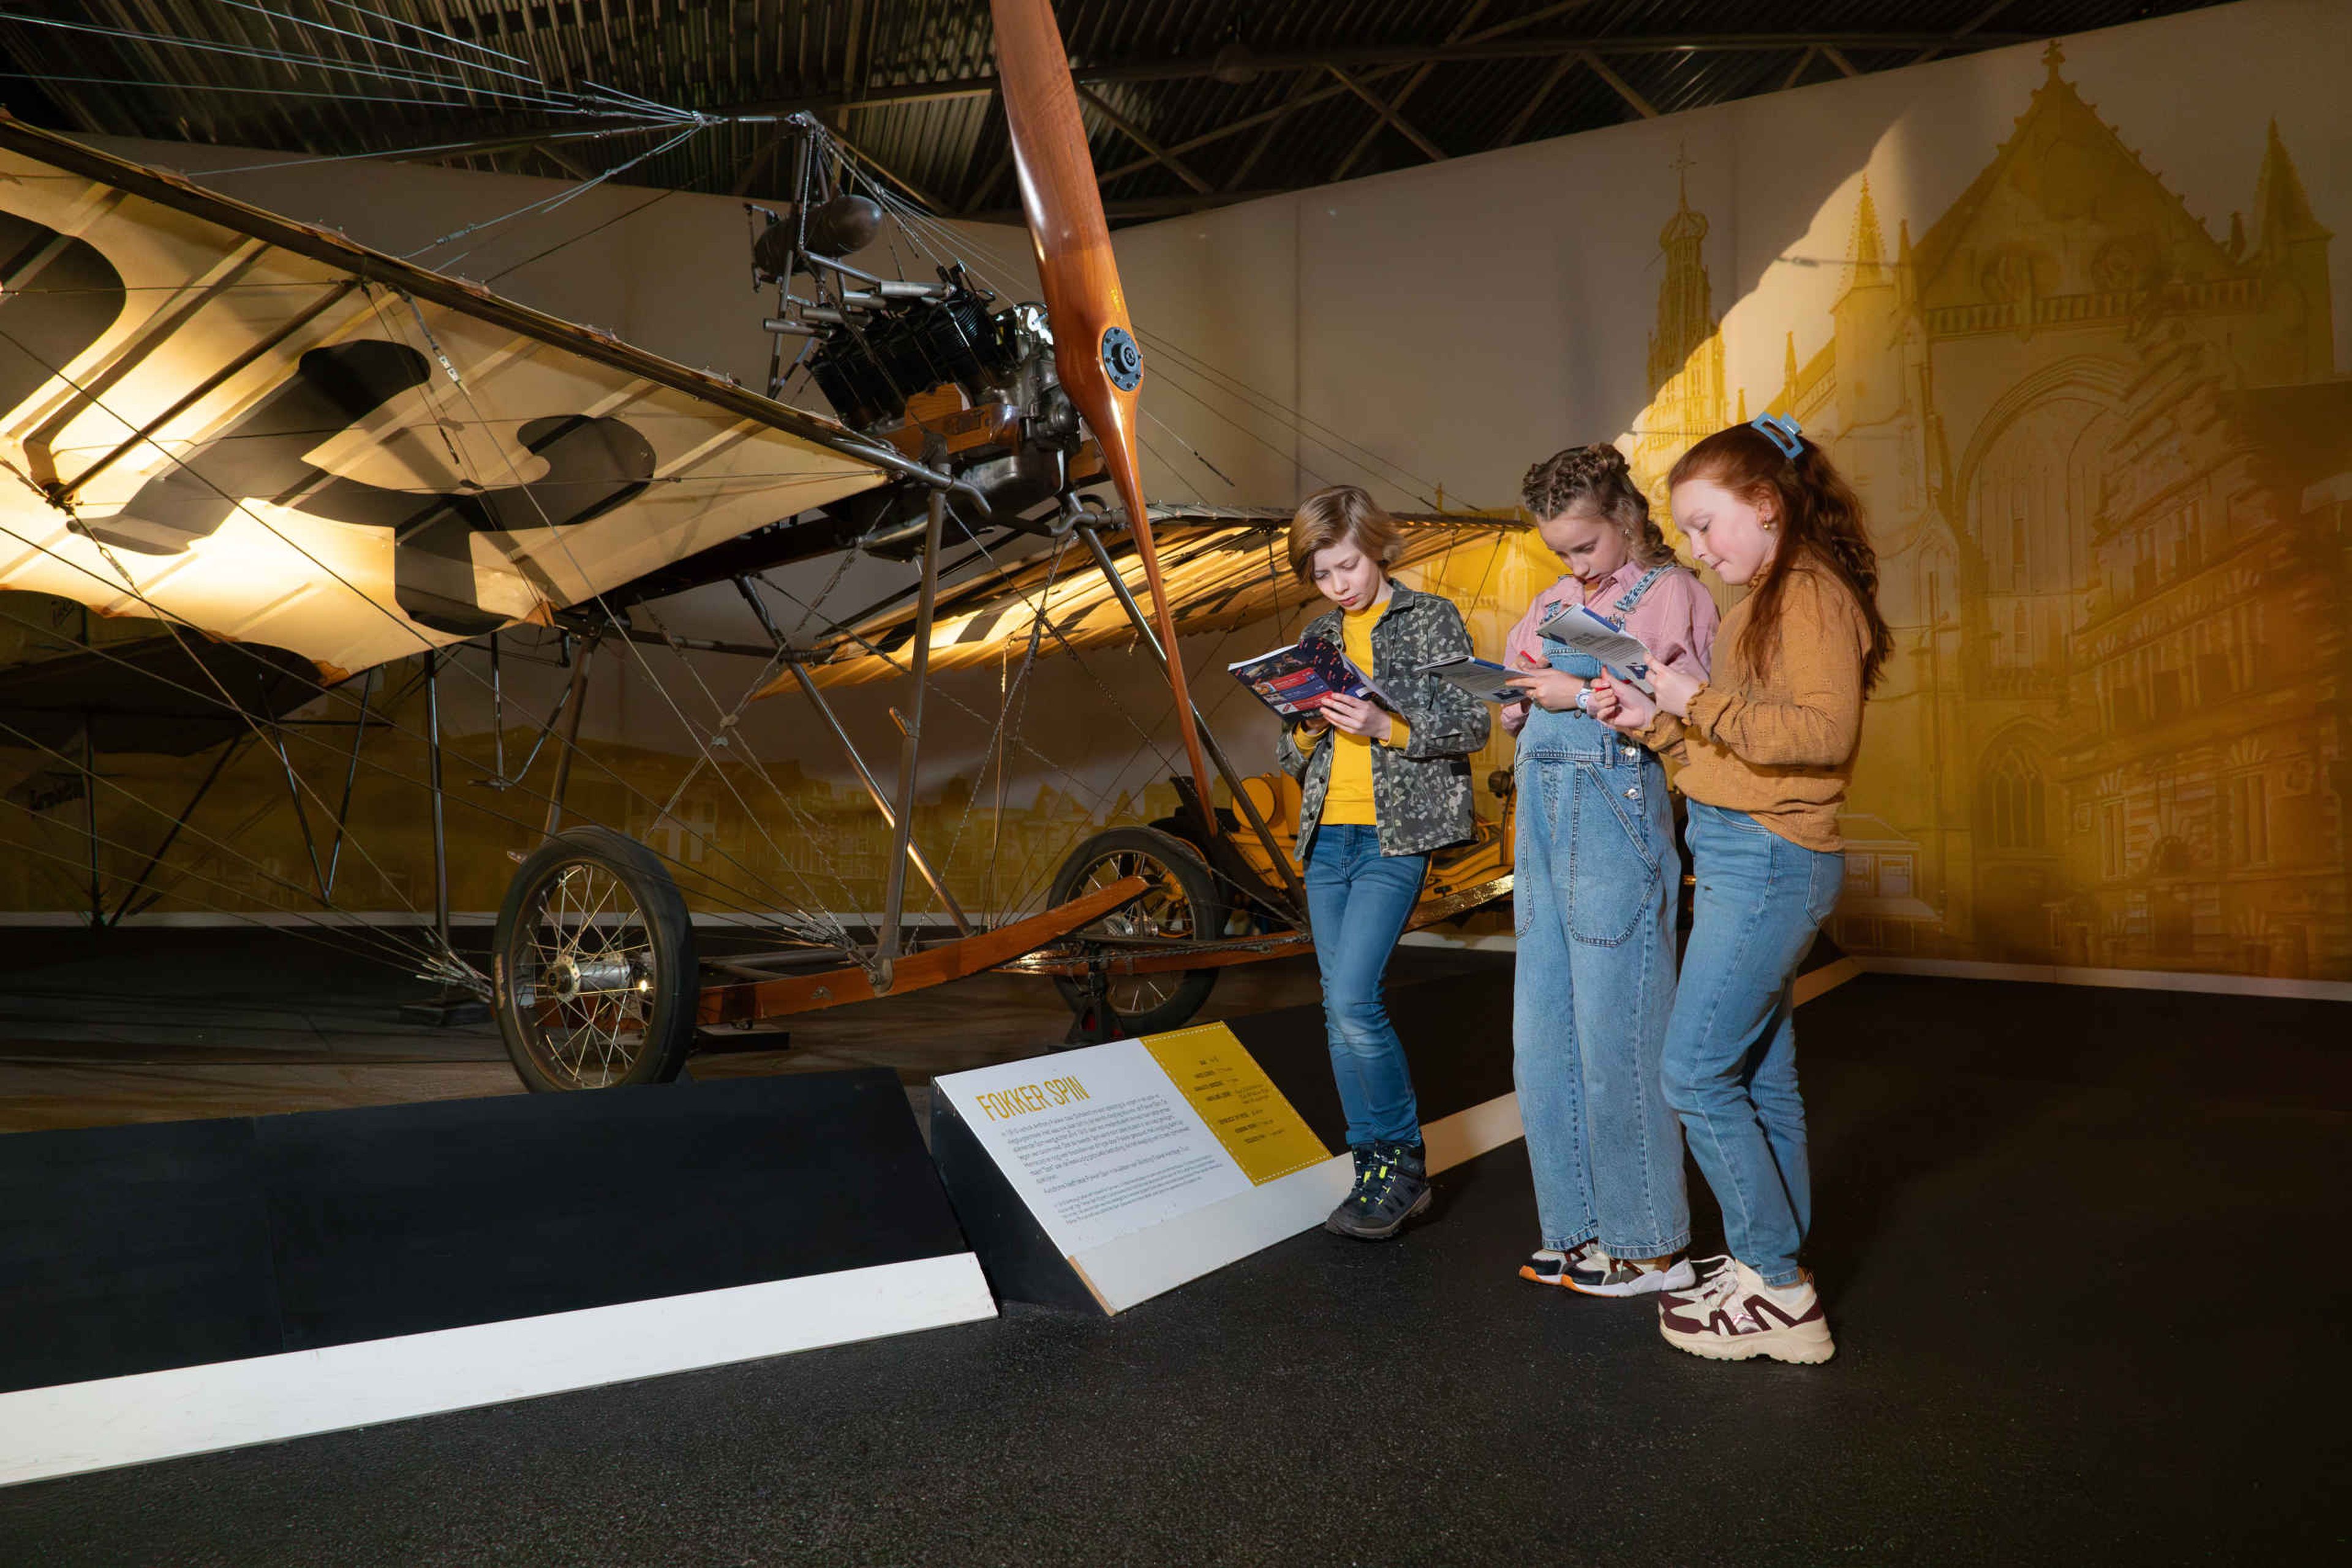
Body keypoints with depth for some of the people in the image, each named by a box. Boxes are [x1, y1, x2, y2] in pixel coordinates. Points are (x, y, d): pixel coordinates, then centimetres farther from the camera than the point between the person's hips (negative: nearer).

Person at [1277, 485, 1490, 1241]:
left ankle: (1402, 1160, 2)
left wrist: (1387, 727, -18)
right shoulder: (1319, 634, 16)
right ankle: (1380, 1174, 18)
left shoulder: (1433, 619, 1)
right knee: (1341, 1014, 6)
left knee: (1352, 999, -17)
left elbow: (1472, 724, -4)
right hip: (1326, 838, 6)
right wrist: (1305, 733, -5)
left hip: (1395, 833, -6)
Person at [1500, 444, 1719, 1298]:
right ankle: (1580, 1228, 21)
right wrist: (1519, 694, -1)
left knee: (1614, 1038, -3)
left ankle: (1649, 1246, 11)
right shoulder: (1552, 601, 19)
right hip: (1543, 812, 7)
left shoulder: (1672, 592, -1)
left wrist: (1584, 695, -14)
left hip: (1619, 812, -7)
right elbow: (1515, 713, 20)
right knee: (1542, 1039, 8)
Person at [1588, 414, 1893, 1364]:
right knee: (1760, 1075, 13)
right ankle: (1776, 1270, 23)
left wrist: (1701, 703, -19)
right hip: (1742, 858, 10)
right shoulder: (1765, 599, 18)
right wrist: (1654, 719, 5)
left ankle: (1777, 1291, 5)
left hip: (1768, 862, -10)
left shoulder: (1812, 592, -11)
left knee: (1697, 1071, -6)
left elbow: (1824, 730, -24)